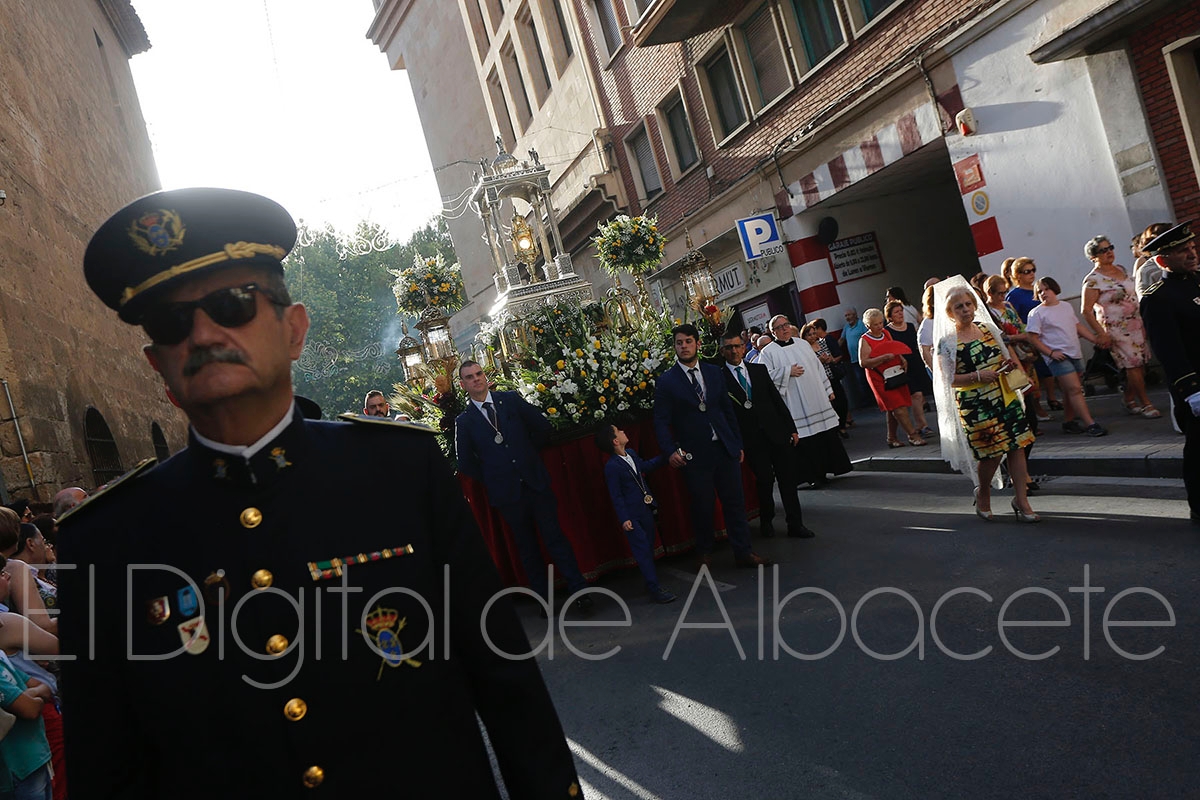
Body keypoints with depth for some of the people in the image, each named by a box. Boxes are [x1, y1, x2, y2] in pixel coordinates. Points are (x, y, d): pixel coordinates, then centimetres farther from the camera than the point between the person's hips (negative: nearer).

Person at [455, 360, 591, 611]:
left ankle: (578, 590, 6)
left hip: (535, 480, 0)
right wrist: (491, 479, 3)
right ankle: (544, 598, 20)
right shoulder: (464, 422, 0)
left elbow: (542, 426, 9)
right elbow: (465, 463, 4)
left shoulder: (511, 399, 3)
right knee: (527, 546, 10)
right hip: (507, 493, 0)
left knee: (555, 536, 1)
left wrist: (527, 452, 8)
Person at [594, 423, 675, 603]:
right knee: (643, 551, -6)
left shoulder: (631, 453, 6)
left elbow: (646, 466, 26)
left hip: (646, 509, 8)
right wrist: (624, 519, -18)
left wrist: (666, 456, 26)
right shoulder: (612, 467, -19)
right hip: (632, 515, -8)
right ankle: (654, 590, -2)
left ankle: (652, 584, 29)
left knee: (649, 548, 16)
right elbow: (616, 496, -16)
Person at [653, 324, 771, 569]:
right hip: (695, 455, -3)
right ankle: (705, 554, 26)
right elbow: (661, 421, -5)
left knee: (735, 502, 6)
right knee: (702, 507, 7)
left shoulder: (714, 373, 9)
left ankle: (743, 553, 17)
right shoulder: (666, 381, -3)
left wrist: (738, 443, 12)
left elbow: (727, 410, 13)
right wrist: (670, 450, -18)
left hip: (725, 449, 3)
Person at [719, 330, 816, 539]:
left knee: (788, 480, 4)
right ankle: (766, 522, 23)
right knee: (765, 481, 0)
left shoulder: (759, 370, 10)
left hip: (777, 432, 4)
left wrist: (791, 428, 6)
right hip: (752, 440, -3)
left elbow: (777, 400, 11)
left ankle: (795, 525, 14)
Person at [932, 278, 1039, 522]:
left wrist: (1012, 364, 1)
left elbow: (1006, 352, 23)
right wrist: (977, 376, -20)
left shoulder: (987, 328, 9)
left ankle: (1021, 501, 10)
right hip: (975, 405, -5)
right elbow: (948, 380, -10)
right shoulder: (947, 342, -8)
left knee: (1016, 446, 2)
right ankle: (982, 494, 26)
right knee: (991, 453, -1)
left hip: (1005, 398, 5)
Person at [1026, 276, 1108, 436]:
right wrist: (1050, 353, -15)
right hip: (1058, 357, -7)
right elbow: (1032, 338, -8)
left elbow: (1078, 326, 24)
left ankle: (1069, 421, 23)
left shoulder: (1066, 307, 15)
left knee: (1071, 390, 11)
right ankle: (1090, 424, -16)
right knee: (1074, 388, -14)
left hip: (1075, 354, 7)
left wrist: (1094, 339, 14)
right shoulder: (1037, 313, -5)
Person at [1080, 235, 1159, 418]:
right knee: (1133, 365, -7)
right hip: (1115, 330, -7)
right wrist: (1101, 334, -17)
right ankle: (1146, 404, 2)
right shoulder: (1093, 280, -14)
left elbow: (1133, 296, 19)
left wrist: (1142, 323, 18)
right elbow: (1086, 311, -15)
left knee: (1138, 365, 6)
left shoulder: (1121, 269, 9)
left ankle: (1130, 401, 19)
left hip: (1134, 325, 7)